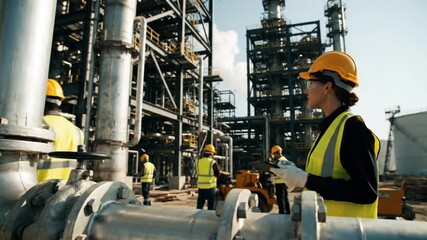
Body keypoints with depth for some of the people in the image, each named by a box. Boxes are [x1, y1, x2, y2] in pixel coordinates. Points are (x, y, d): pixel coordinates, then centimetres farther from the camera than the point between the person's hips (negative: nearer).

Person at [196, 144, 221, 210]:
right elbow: (218, 174, -3)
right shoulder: (213, 163, -12)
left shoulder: (199, 162, 0)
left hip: (201, 188, 4)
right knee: (211, 207, 6)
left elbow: (198, 173, 10)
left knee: (199, 207, 15)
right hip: (211, 188, -4)